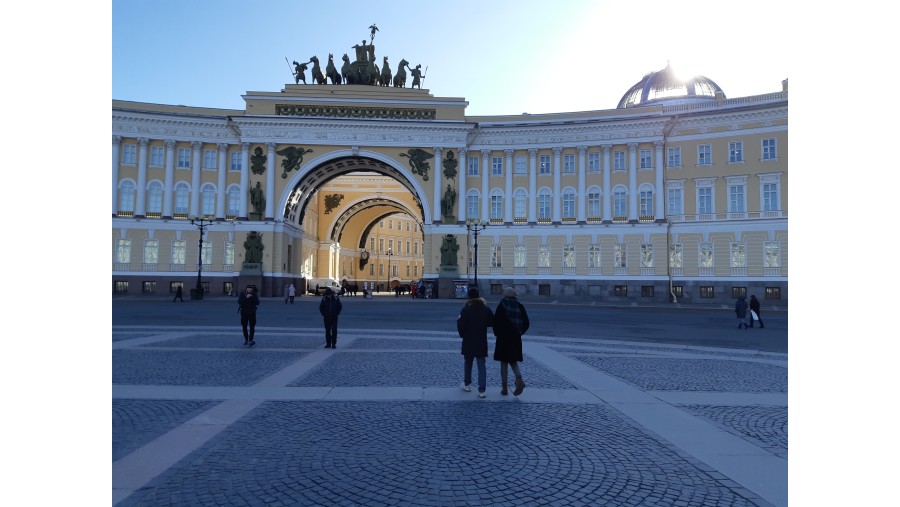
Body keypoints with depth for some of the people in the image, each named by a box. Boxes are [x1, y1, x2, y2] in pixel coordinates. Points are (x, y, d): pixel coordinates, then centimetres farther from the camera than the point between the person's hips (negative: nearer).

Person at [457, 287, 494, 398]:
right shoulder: (486, 309, -4)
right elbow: (492, 322, 4)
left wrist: (462, 334, 4)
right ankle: (482, 390, -3)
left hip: (468, 343, -1)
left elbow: (461, 325, -16)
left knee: (468, 364, 19)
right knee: (481, 366, 4)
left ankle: (467, 384, 32)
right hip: (482, 343, 1)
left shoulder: (466, 309, -13)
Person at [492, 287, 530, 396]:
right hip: (516, 338, 3)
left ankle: (504, 388, 11)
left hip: (503, 338, -3)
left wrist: (497, 334, 3)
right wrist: (519, 333, 13)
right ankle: (519, 380, -7)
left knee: (504, 362, 7)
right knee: (513, 361, 17)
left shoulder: (501, 305, -8)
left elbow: (496, 322, -12)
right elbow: (526, 323, 1)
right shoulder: (519, 306, 1)